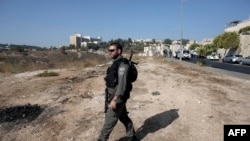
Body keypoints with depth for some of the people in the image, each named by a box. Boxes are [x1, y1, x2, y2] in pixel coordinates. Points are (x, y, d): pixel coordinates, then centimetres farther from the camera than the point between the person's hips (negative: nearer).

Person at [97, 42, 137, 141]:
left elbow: (122, 84, -25)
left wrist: (114, 100, -25)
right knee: (123, 117, 20)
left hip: (118, 97, -10)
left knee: (110, 120, 2)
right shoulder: (116, 63, 11)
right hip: (115, 96, 10)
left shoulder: (122, 65, -21)